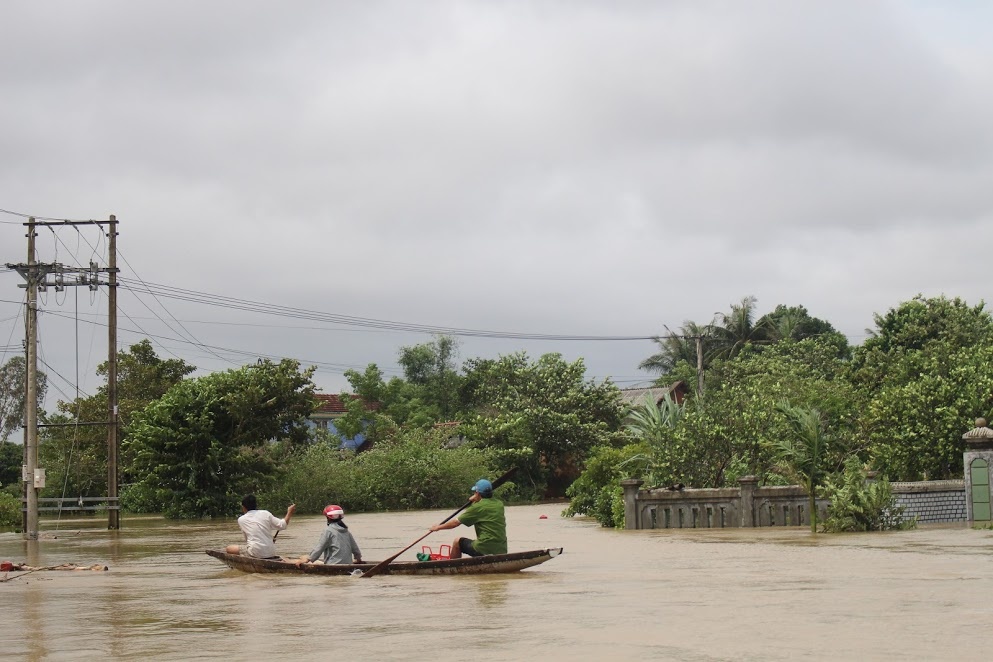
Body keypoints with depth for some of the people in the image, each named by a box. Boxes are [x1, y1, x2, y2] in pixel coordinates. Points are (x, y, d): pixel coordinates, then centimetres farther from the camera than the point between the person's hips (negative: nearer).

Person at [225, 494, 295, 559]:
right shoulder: (266, 514, 5)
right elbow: (282, 525, 5)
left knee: (229, 548, 4)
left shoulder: (241, 520, 4)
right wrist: (289, 513, 20)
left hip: (255, 553, -4)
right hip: (271, 553, 4)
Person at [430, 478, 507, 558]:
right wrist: (476, 501, 21)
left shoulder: (477, 508, -10)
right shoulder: (499, 504, 8)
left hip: (485, 550, -7)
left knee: (457, 542, 12)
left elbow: (456, 522, -2)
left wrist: (438, 527, 13)